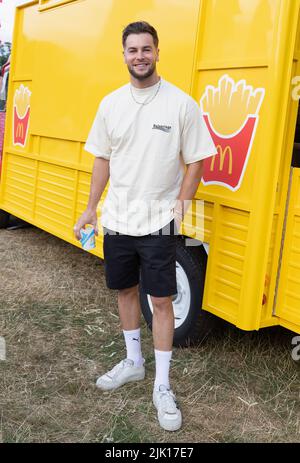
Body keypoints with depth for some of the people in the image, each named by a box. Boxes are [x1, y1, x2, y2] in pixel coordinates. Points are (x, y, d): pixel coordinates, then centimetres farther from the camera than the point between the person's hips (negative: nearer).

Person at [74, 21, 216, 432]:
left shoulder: (181, 104, -9)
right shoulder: (111, 104, 4)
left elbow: (195, 162, -4)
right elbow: (103, 160, 10)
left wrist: (179, 208, -12)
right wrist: (90, 209, 9)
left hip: (158, 222, -4)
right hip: (117, 220, 5)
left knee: (161, 300, 1)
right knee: (125, 290, 16)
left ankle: (162, 387, 15)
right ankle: (133, 362, 37)